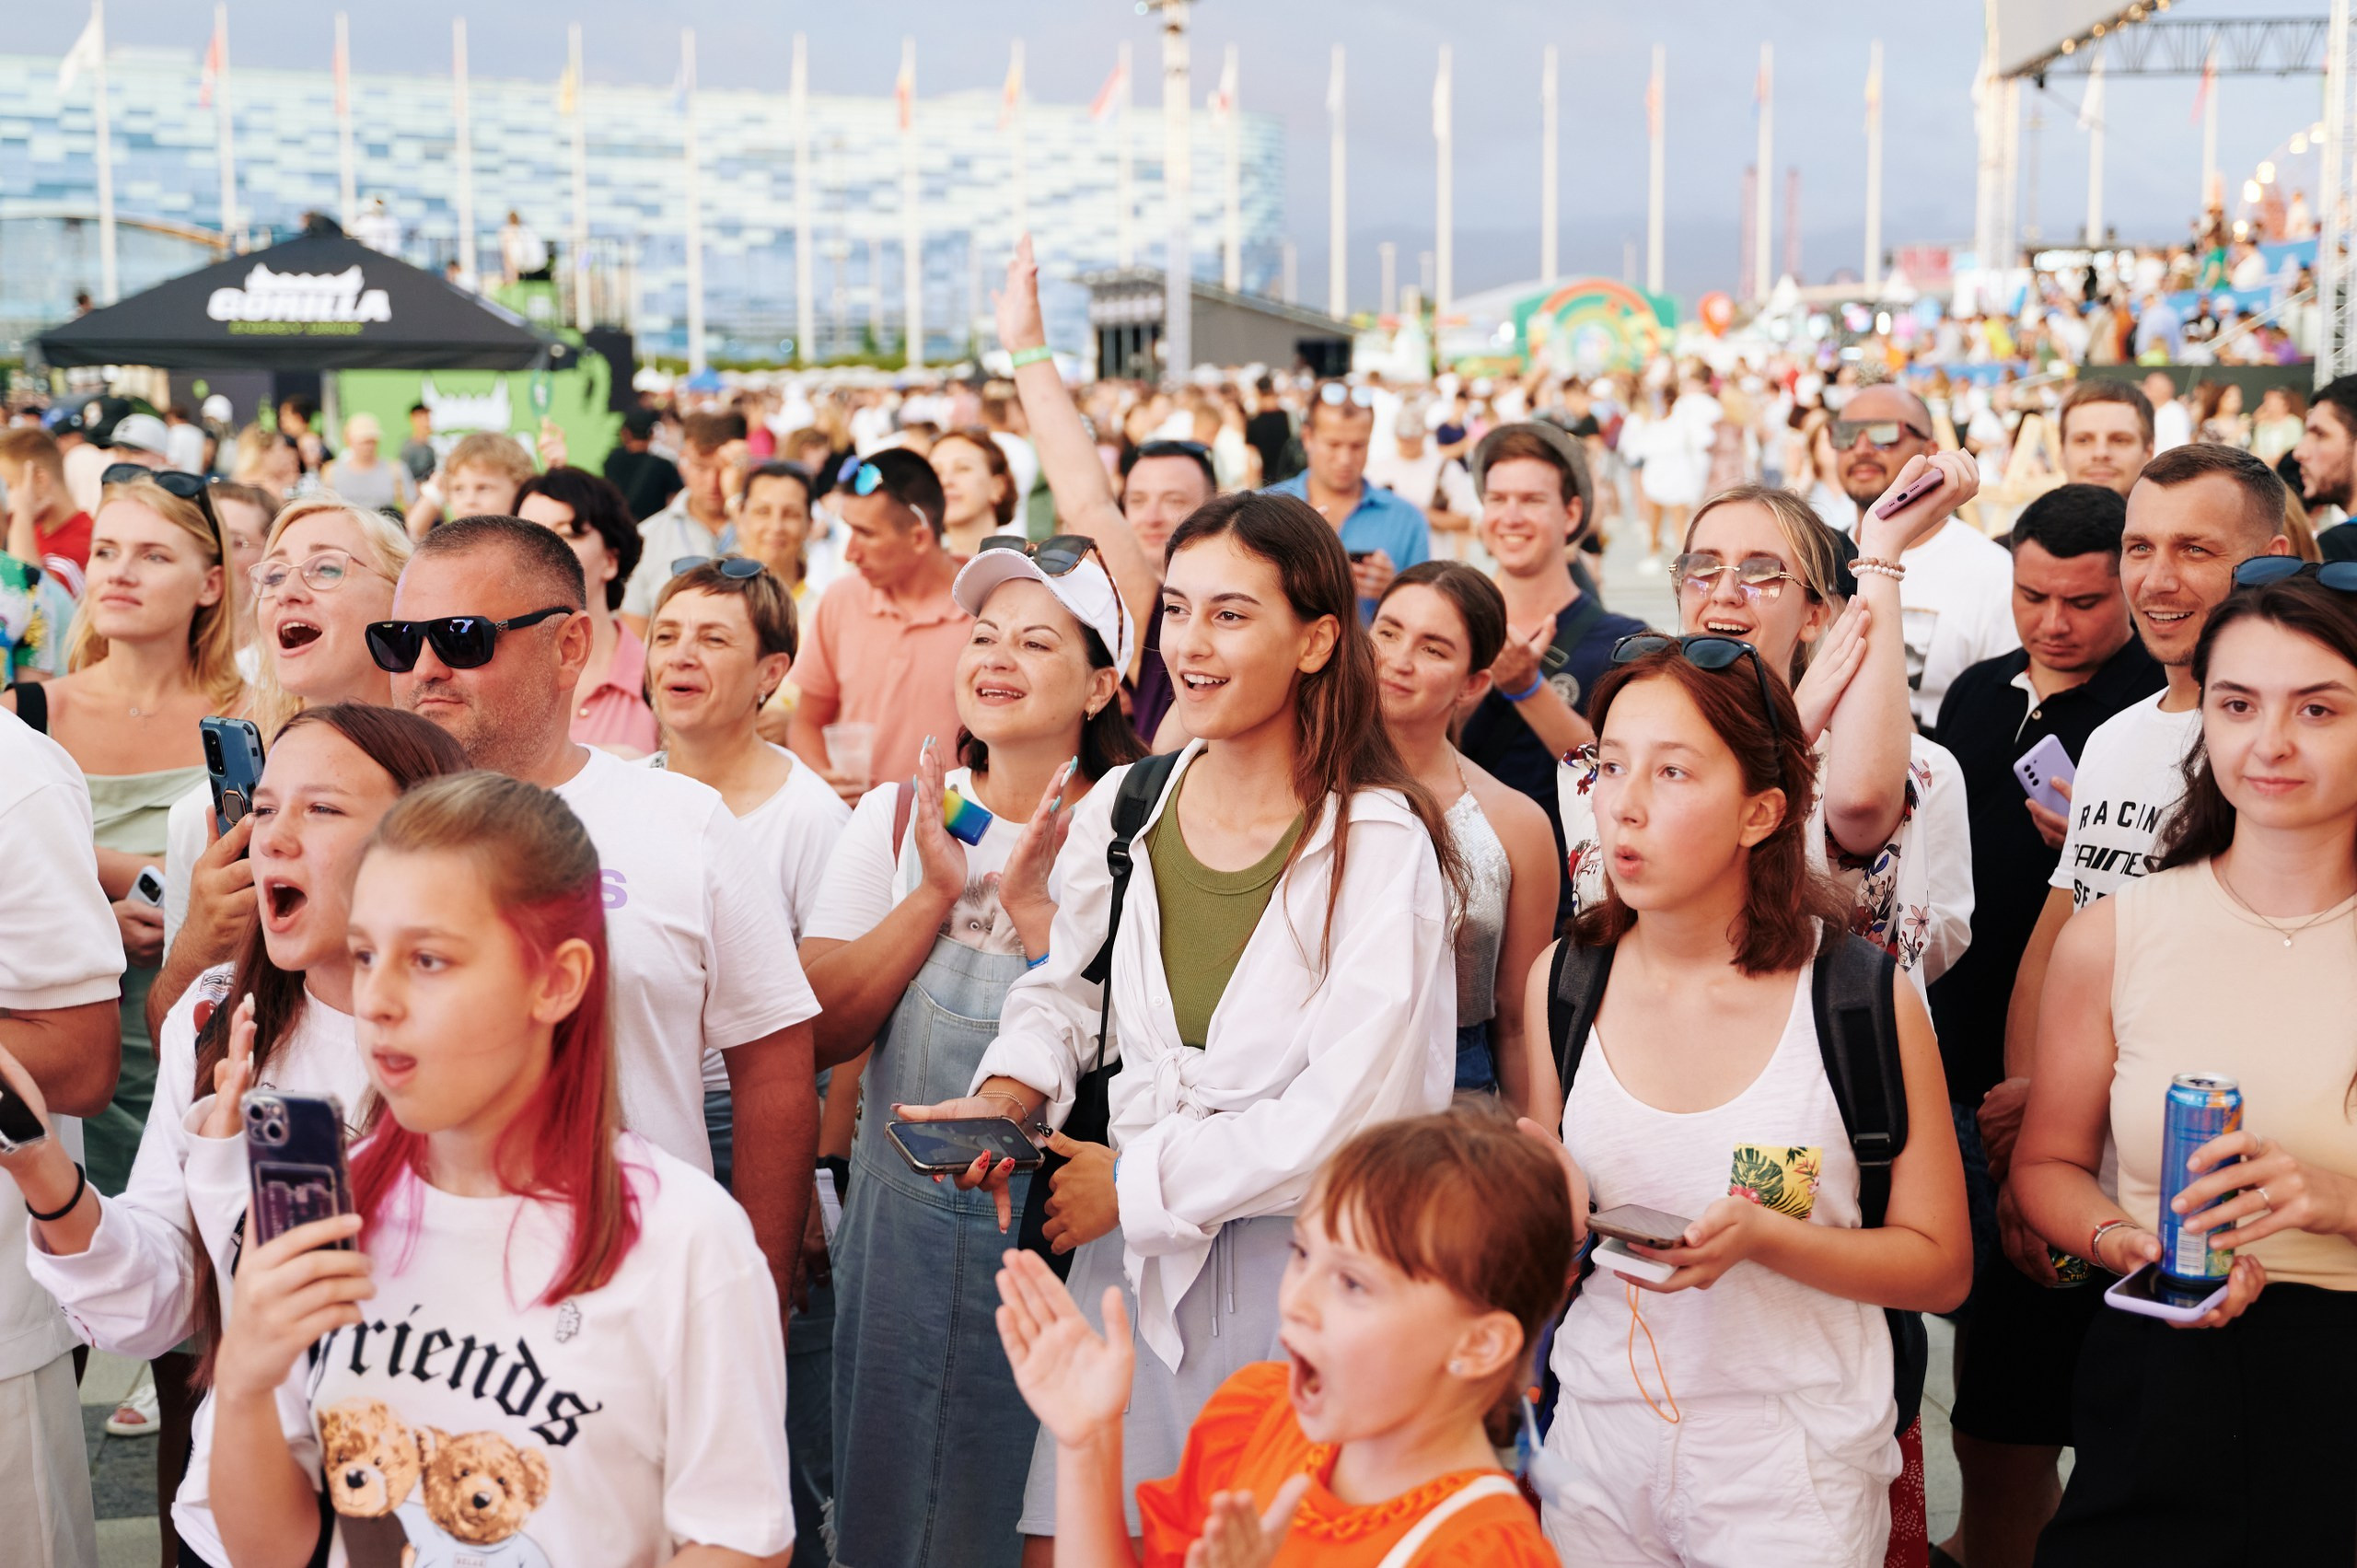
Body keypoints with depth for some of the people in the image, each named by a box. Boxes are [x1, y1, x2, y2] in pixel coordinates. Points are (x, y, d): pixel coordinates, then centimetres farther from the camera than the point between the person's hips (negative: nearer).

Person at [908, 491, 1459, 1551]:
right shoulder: (1121, 809, 4)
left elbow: (1350, 1111, -16)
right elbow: (1061, 989, 18)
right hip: (1129, 1258, 4)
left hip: (1300, 1268, -4)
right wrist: (1010, 1090, -4)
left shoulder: (1381, 848, -12)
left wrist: (1136, 1182, -11)